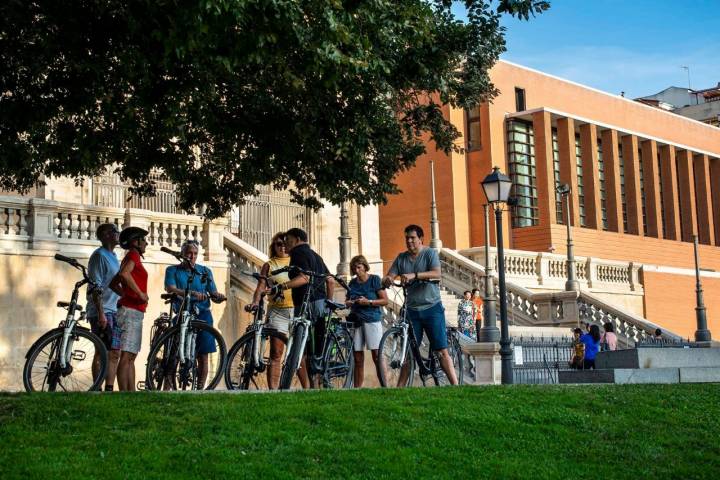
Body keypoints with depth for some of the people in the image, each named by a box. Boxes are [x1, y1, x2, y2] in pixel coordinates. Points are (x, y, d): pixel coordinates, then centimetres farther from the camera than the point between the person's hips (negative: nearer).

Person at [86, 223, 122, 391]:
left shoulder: (113, 257, 19)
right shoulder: (99, 255, -8)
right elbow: (95, 287, -15)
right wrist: (101, 313, -21)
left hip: (114, 311, 9)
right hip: (102, 312, -8)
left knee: (114, 353, 6)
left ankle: (109, 389, 10)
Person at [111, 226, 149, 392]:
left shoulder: (132, 257, 22)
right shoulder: (133, 255, -7)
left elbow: (113, 283, 25)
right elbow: (124, 274, -27)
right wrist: (140, 293, -21)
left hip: (134, 311, 10)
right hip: (131, 311, -10)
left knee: (131, 356, 9)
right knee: (127, 355, -13)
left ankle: (131, 391, 11)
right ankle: (123, 393, -15)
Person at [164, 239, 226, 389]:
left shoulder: (205, 271, 13)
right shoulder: (173, 270, 7)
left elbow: (214, 294, 7)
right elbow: (171, 289, -12)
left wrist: (219, 297, -18)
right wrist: (193, 293, -27)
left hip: (202, 315, 1)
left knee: (203, 355, -2)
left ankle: (200, 388, 5)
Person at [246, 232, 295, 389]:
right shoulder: (269, 265, 10)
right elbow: (261, 286, -1)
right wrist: (255, 302, -19)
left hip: (297, 310, 1)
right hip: (277, 311, -1)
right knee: (276, 354, -6)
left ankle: (307, 387, 5)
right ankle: (272, 389, -8)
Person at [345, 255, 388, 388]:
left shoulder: (374, 279, 2)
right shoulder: (352, 283, 14)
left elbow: (385, 300, -2)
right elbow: (347, 300, 24)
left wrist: (369, 302, -15)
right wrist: (348, 303, 1)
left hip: (372, 320, -4)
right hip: (356, 321, 4)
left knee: (377, 356, -12)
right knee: (358, 359, 2)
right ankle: (356, 388, 4)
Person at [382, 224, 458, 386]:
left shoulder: (430, 253, -3)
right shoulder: (401, 258, 10)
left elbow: (436, 274, -19)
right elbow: (389, 276, 5)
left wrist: (414, 275, -33)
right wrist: (386, 280, -21)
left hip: (432, 308, -4)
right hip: (412, 310, 4)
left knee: (442, 351, -7)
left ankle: (455, 385, -5)